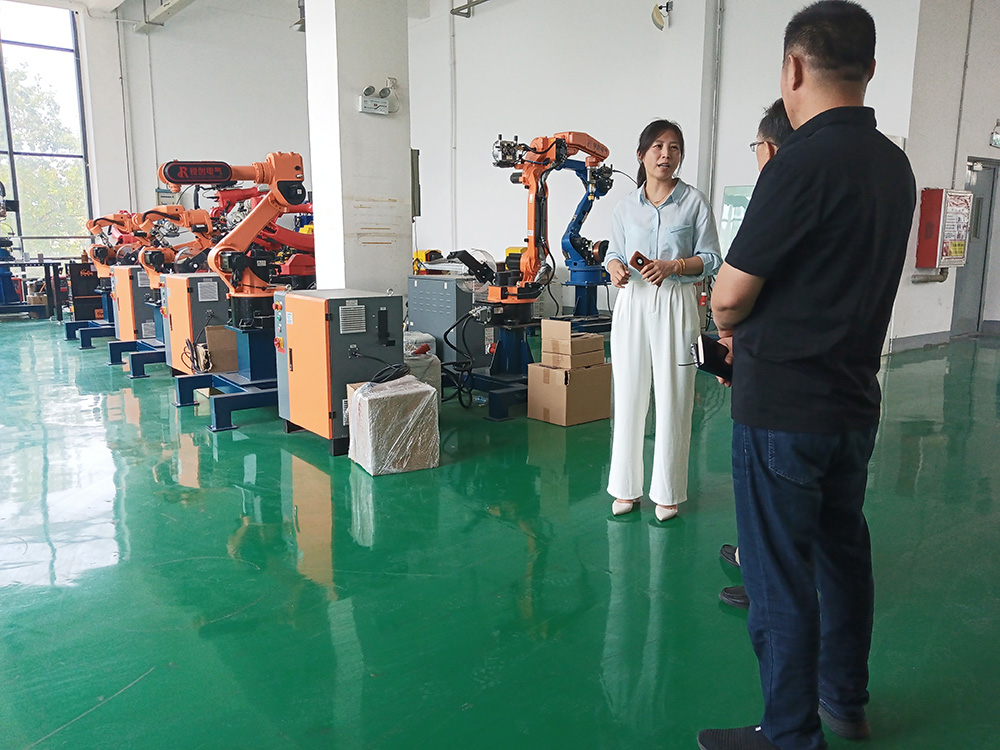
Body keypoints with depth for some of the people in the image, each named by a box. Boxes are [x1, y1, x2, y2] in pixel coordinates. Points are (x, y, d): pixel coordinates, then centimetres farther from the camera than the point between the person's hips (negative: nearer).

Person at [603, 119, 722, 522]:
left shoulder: (694, 201, 2)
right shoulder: (626, 205, 10)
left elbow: (712, 259, 1)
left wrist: (673, 266, -15)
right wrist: (615, 268, -7)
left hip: (675, 305, -2)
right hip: (632, 303, 3)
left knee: (672, 400, 0)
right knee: (628, 396, 4)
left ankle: (667, 492, 14)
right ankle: (627, 488, 17)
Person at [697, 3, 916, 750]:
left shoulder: (803, 162, -19)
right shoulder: (895, 165, 7)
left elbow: (730, 294, -16)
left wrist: (731, 327, 6)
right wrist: (755, 329, 11)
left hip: (783, 407, -8)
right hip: (856, 399, 9)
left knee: (781, 578, 4)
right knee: (844, 553, 21)